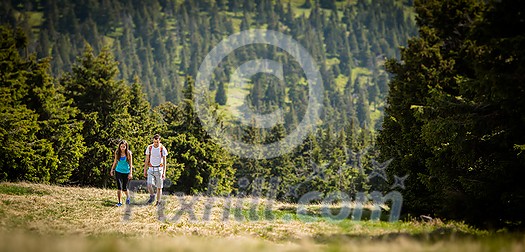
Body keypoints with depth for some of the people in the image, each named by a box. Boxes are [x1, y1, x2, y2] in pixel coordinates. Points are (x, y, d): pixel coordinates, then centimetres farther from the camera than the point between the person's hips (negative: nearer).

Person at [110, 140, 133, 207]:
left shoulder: (128, 153, -9)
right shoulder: (117, 153, -2)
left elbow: (130, 164, -6)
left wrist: (131, 173, -11)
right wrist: (112, 170, 15)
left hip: (126, 172, -2)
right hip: (118, 171, 2)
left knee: (124, 188, 4)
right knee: (119, 187, -7)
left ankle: (128, 197, 35)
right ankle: (119, 202, 2)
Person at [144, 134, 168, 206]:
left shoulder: (162, 149, -5)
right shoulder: (149, 148, 2)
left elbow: (164, 162, -3)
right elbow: (146, 160, 9)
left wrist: (164, 173, -8)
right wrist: (145, 170, 7)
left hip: (159, 169, -1)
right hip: (151, 169, 1)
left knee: (159, 187, 3)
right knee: (149, 185, -16)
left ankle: (158, 202, 14)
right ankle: (152, 196, 11)